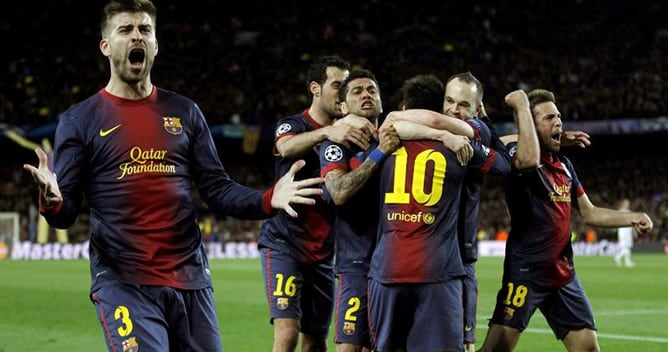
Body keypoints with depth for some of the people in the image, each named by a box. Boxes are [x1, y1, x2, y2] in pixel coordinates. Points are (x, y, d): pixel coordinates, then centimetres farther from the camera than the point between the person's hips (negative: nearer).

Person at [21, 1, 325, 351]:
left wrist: (267, 201, -9)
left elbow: (217, 189, 10)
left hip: (190, 277, 4)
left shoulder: (185, 112, 13)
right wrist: (52, 201, -26)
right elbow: (66, 214, -1)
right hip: (122, 281, -4)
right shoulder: (79, 120, 3)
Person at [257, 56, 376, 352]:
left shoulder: (348, 133, 11)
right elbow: (286, 147, -29)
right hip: (284, 243, -5)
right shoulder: (293, 125, -4)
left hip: (323, 251, 6)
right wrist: (326, 132, -49)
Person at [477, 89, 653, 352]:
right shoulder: (515, 152, -10)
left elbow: (588, 213, 21)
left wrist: (631, 218, 7)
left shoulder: (564, 164, 14)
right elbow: (529, 160, -36)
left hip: (563, 273, 8)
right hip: (526, 271, -8)